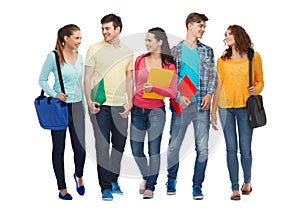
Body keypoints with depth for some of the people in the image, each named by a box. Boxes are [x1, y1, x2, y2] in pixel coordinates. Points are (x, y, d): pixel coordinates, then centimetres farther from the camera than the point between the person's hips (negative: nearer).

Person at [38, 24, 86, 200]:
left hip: (76, 106, 5)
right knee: (59, 148, 5)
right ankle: (62, 188, 16)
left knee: (80, 147, 0)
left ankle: (79, 176, 30)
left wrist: (84, 107, 18)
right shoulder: (53, 57, -9)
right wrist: (54, 94, -19)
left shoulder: (79, 57, 8)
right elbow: (42, 80, -4)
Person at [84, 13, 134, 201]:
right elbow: (88, 76, 0)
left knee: (119, 145, 10)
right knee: (102, 146, -4)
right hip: (100, 105, -3)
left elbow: (129, 79, 13)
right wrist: (89, 100, -10)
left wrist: (130, 102, 3)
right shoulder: (95, 49, 1)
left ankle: (113, 180, 27)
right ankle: (106, 187, 1)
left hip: (120, 105, 3)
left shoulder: (128, 52, 10)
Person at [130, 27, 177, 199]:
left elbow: (173, 93, -9)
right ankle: (146, 177, 33)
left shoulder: (169, 65, -4)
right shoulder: (140, 60, 5)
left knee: (154, 150, -1)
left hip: (156, 110, -4)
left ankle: (150, 187, 9)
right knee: (136, 150, 8)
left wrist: (154, 88, -21)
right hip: (138, 109, 4)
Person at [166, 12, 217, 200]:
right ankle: (172, 180, 24)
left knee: (202, 147, -2)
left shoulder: (207, 51, 12)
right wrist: (179, 96, -14)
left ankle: (197, 186, 8)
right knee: (174, 145, 4)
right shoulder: (175, 51, 5)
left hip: (202, 105, 2)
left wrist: (209, 94, -6)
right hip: (181, 105, -1)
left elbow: (213, 75, 10)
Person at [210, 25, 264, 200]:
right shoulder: (222, 60, 9)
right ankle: (235, 188, 9)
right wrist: (213, 112, 9)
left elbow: (260, 81, 11)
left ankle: (247, 181, 25)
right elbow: (218, 86, 10)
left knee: (245, 149, -1)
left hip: (245, 107, -1)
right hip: (225, 107, 2)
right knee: (231, 149, 1)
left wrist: (256, 90, -12)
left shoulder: (254, 57, 4)